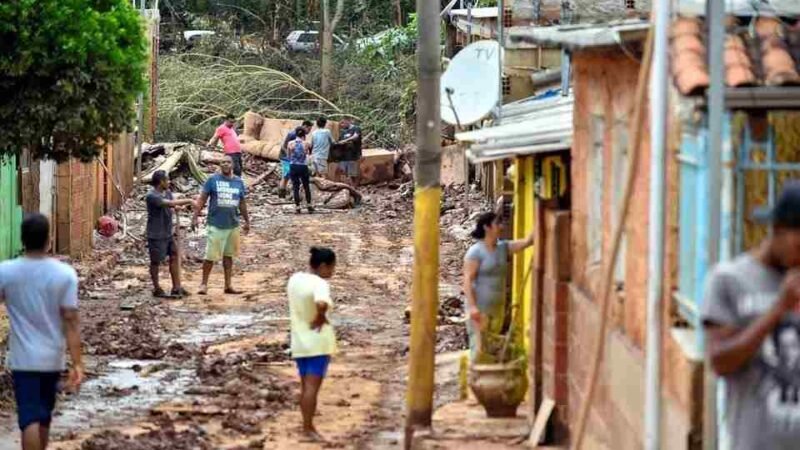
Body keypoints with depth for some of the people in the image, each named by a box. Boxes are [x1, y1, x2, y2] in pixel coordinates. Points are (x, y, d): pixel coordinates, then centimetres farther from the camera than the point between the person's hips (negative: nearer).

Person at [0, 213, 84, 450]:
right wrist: (77, 363, -10)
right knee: (44, 417, 19)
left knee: (30, 419, -4)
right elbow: (70, 321, -11)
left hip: (23, 359, -2)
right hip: (53, 358, 2)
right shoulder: (65, 274, -10)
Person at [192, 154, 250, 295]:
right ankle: (204, 284, 5)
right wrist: (195, 217, -10)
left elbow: (242, 203, 16)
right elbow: (202, 199, -4)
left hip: (233, 224, 4)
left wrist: (247, 221, 20)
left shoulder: (238, 182, 7)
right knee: (211, 256, -5)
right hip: (216, 224, -4)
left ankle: (228, 285, 17)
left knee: (228, 256, 11)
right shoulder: (213, 180, -5)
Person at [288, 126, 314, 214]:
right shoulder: (305, 144, -7)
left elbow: (288, 156, 2)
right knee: (306, 186, 15)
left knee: (295, 187, 5)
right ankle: (309, 205, 19)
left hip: (293, 167, 0)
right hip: (303, 167, 0)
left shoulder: (291, 144, -6)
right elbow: (308, 152, 7)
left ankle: (297, 207, 3)